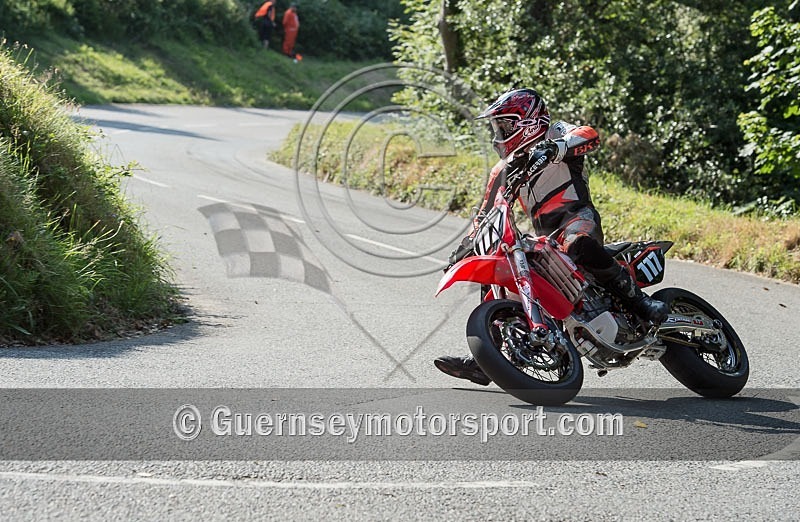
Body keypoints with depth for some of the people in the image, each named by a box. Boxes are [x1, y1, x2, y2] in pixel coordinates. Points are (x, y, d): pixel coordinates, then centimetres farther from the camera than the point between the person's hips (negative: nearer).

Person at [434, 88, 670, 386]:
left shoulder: (557, 133, 3)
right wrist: (466, 247, 16)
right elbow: (486, 215, 27)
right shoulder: (504, 170, 22)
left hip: (577, 216, -7)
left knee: (576, 244, -41)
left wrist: (555, 148, -38)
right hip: (544, 237, 8)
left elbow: (590, 135, -20)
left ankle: (639, 301, -35)